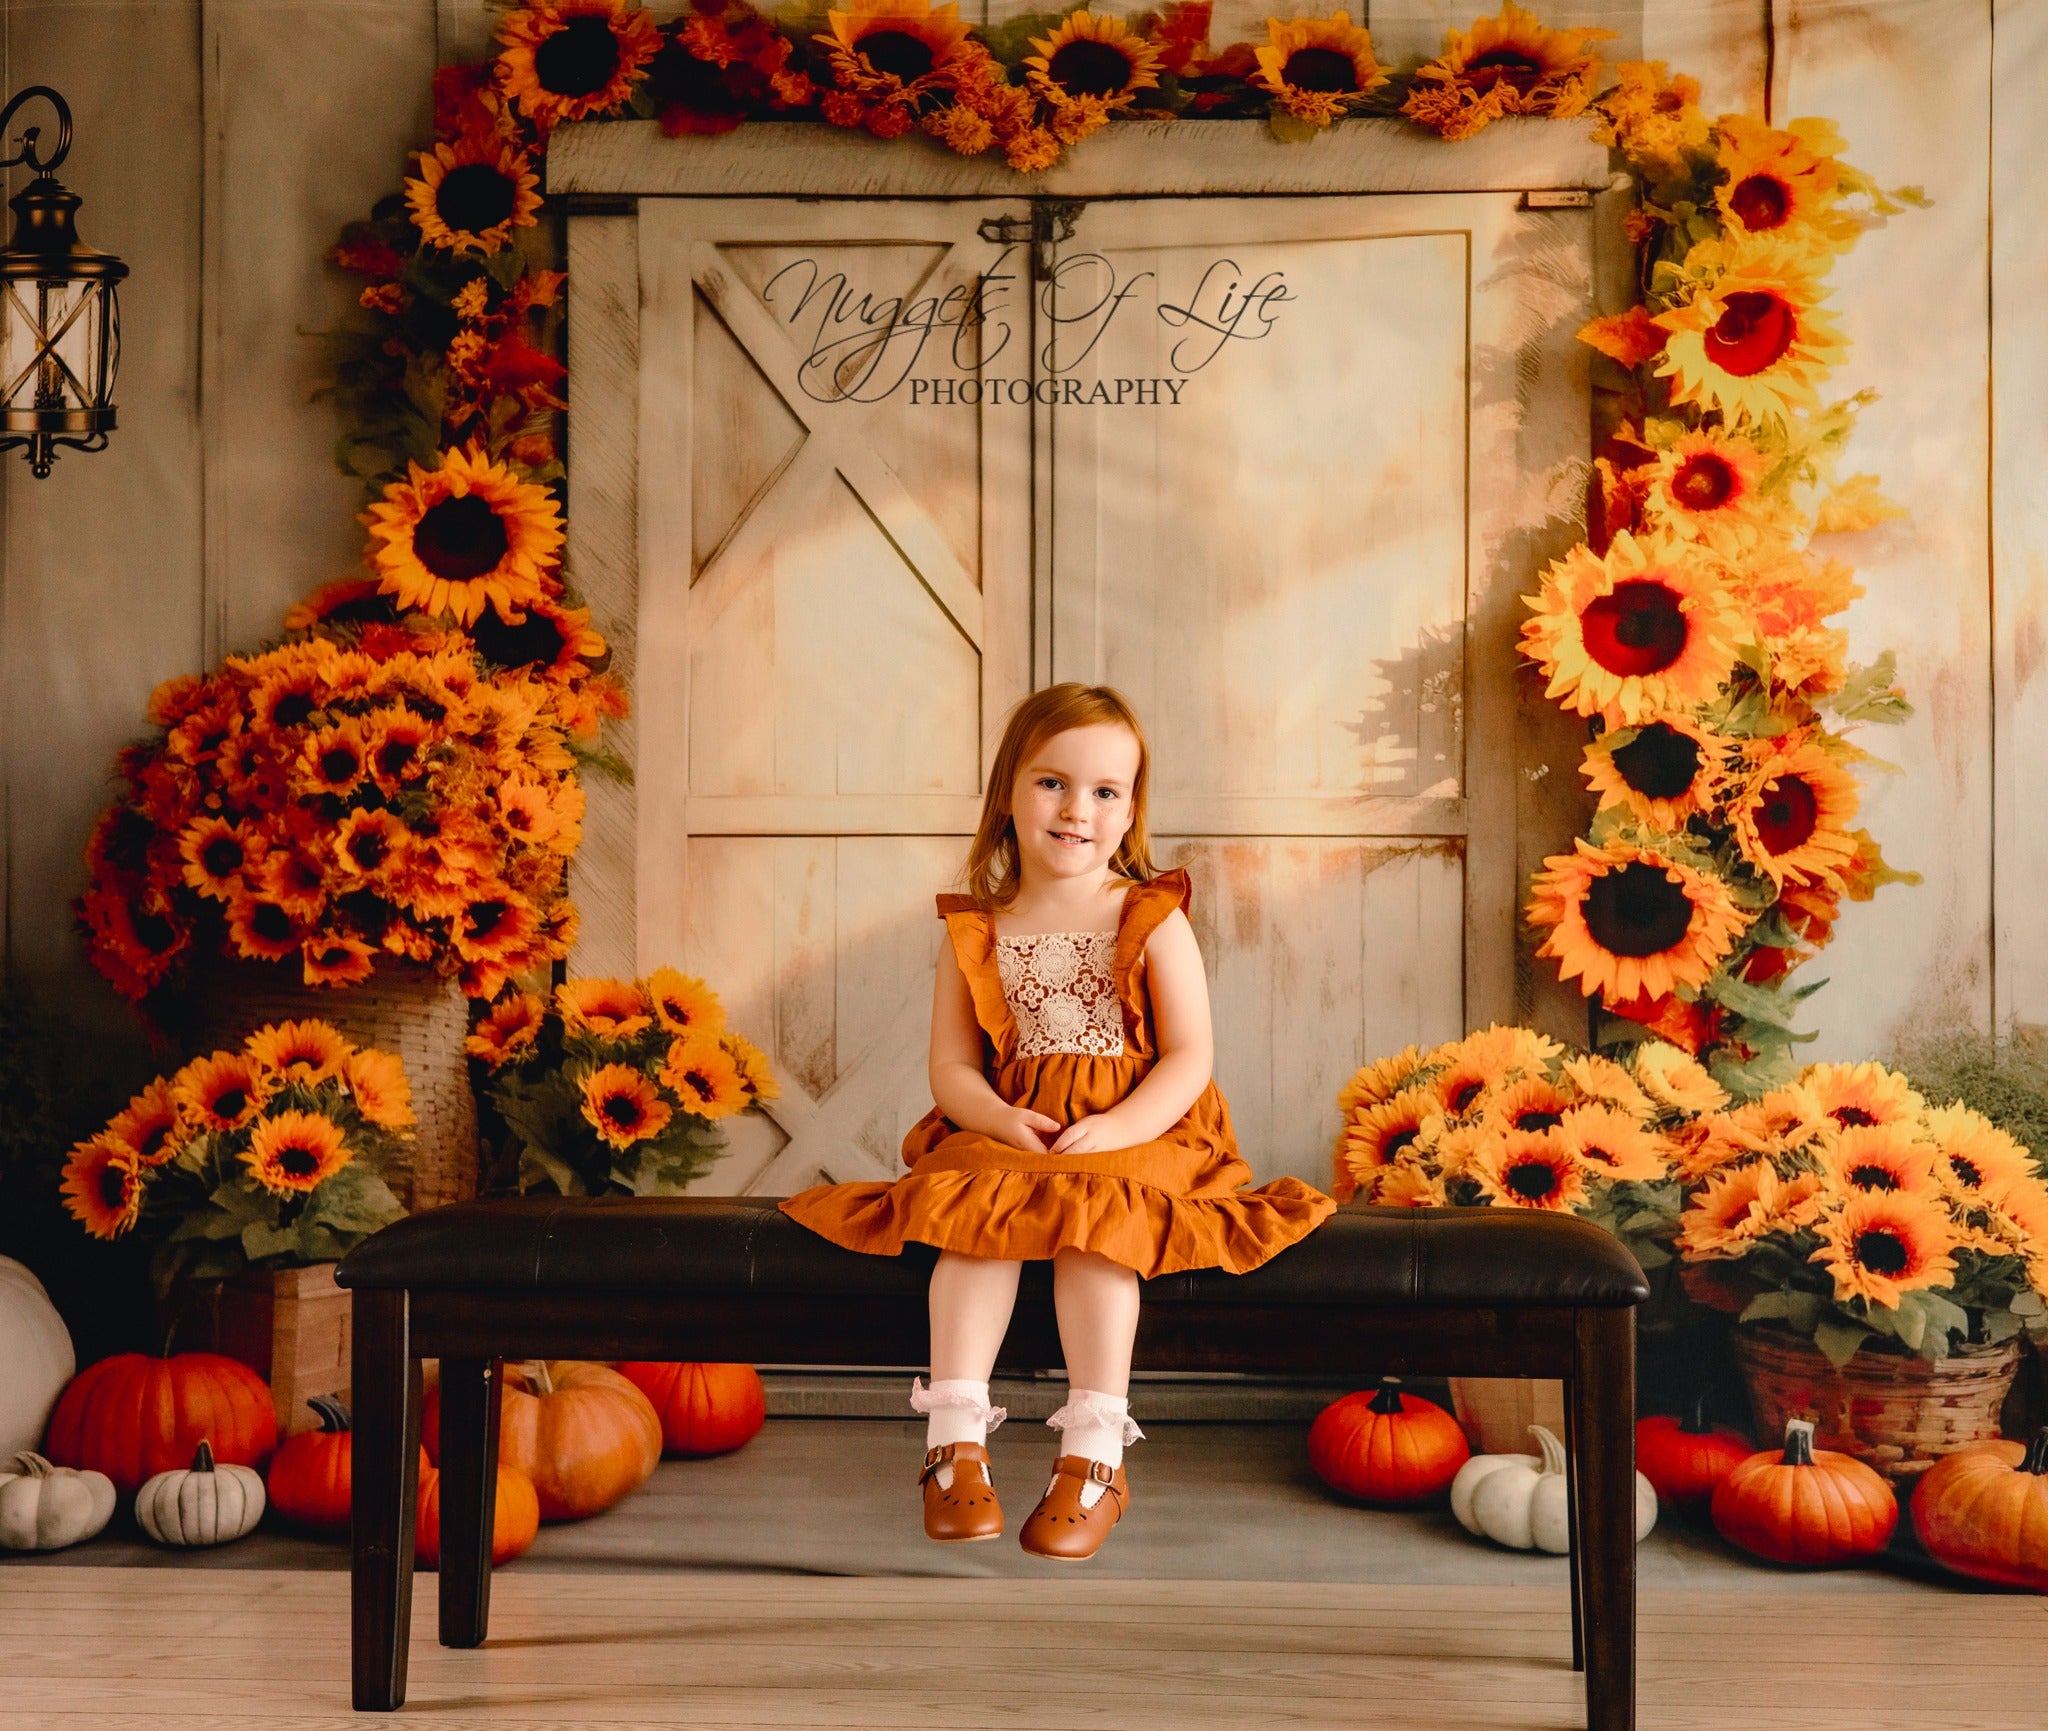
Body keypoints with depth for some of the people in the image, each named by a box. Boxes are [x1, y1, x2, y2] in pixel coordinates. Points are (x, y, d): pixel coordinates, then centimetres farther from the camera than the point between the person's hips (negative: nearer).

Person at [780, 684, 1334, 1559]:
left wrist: (1113, 1129, -19)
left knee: (1089, 1218, -32)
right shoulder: (974, 934, 10)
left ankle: (1095, 1455, -31)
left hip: (1134, 1133, -2)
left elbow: (1190, 1058, -2)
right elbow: (951, 1067, 7)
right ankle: (956, 1439, -31)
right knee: (979, 1213, -29)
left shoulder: (1153, 922, 4)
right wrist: (1002, 1119, -15)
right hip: (1004, 1133, 2)